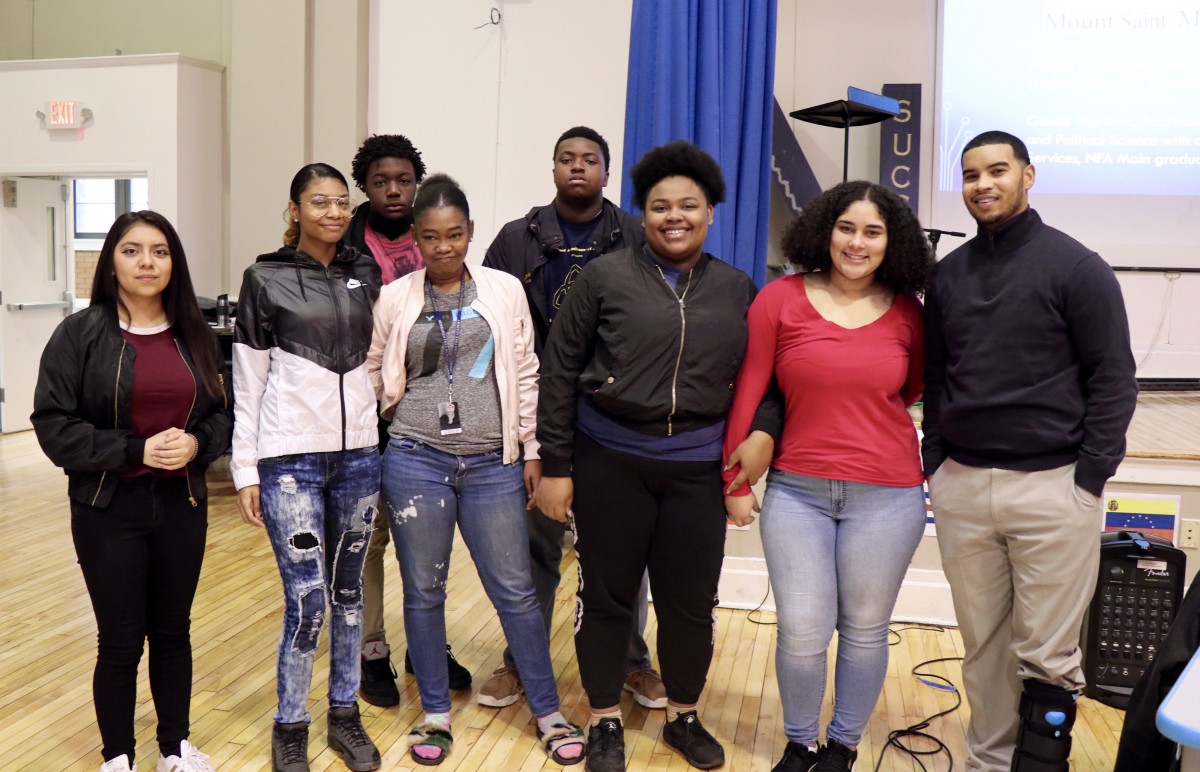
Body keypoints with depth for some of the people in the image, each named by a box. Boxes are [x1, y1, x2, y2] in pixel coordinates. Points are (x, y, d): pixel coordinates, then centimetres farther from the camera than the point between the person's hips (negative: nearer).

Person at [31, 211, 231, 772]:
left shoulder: (195, 336, 5)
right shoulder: (79, 334, -6)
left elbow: (220, 415, 9)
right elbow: (54, 425, -10)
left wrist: (196, 443, -12)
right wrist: (137, 451, -18)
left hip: (182, 505, 3)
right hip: (108, 510, -3)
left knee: (173, 632, 14)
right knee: (120, 642, 5)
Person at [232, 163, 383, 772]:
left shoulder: (364, 273, 9)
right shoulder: (265, 279, -2)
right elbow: (247, 384, -1)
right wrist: (245, 471, -3)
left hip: (358, 453, 4)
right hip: (290, 456, -4)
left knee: (348, 588, 12)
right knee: (307, 600, -5)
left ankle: (345, 713, 27)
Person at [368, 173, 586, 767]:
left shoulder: (505, 291, 2)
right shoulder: (395, 298, 2)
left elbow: (524, 376, 5)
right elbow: (373, 376, 11)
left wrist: (531, 451, 6)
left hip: (492, 463, 0)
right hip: (415, 461, 1)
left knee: (515, 590, 5)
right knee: (424, 591, 10)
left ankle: (548, 712, 20)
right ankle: (435, 714, 27)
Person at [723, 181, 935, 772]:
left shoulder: (907, 312, 0)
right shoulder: (781, 298, -5)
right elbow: (748, 390, -2)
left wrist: (870, 416, 4)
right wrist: (736, 479, -1)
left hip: (887, 496, 1)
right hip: (797, 491, -1)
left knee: (864, 630, 13)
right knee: (802, 632, 3)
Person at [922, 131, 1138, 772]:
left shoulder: (1075, 267, -2)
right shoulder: (949, 274, 12)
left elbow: (1113, 379, -4)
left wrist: (1088, 479, -9)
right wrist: (935, 462, 10)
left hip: (1050, 487, -4)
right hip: (961, 486, 4)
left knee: (1046, 656, 1)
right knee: (982, 644, 12)